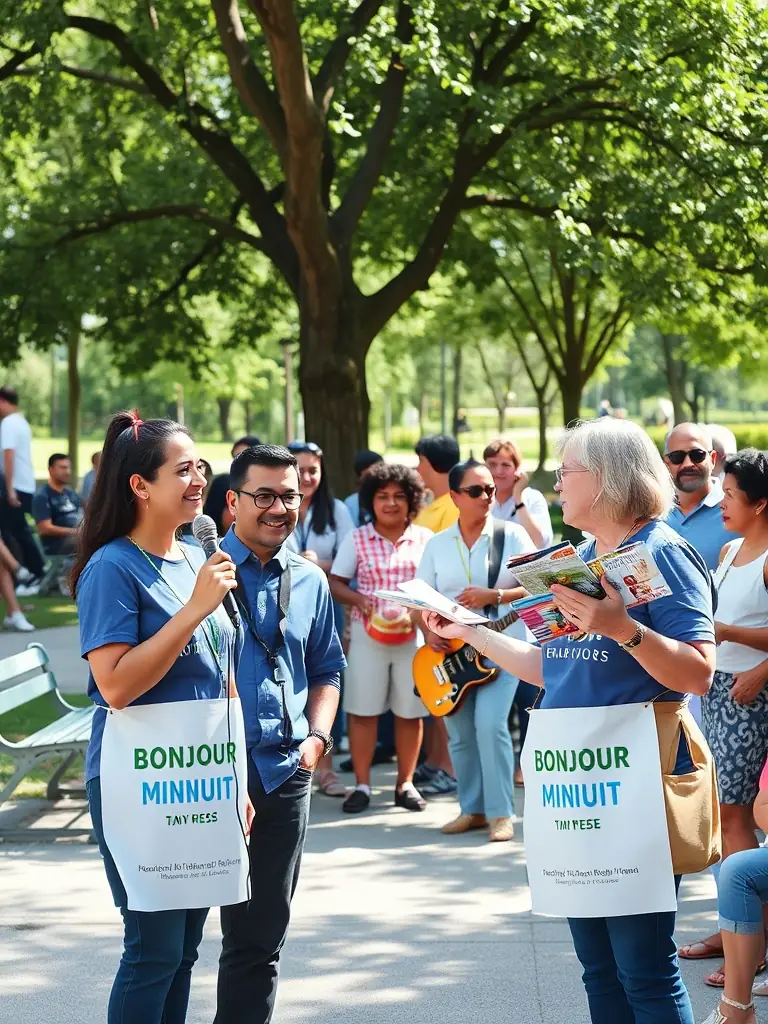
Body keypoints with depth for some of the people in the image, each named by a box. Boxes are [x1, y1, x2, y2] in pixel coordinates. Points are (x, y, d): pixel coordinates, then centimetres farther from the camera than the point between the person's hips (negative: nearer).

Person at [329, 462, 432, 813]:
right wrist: (358, 599, -14)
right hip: (368, 633, 0)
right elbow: (335, 583, 5)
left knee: (409, 711, 5)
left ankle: (405, 783, 16)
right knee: (362, 709, 0)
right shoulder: (356, 539, 4)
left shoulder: (425, 539, 5)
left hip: (414, 633, 0)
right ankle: (362, 785, 8)